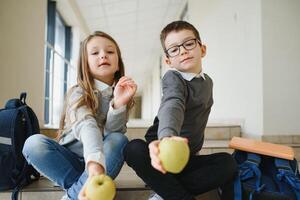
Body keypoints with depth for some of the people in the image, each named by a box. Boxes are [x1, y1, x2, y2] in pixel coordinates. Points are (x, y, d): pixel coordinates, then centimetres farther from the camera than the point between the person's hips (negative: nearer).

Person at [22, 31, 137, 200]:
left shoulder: (122, 93, -3)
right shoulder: (78, 93, -13)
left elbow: (112, 134, -17)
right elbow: (86, 125, -35)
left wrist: (119, 104, -36)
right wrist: (95, 165, -53)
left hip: (104, 158, 2)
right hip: (70, 160, -1)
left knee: (120, 141, -30)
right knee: (34, 143, -27)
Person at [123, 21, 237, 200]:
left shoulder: (207, 82, 7)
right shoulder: (173, 78, -13)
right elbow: (172, 106, -37)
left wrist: (194, 149, 9)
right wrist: (167, 137, -57)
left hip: (189, 157, 4)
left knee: (227, 163, -23)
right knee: (134, 149, -34)